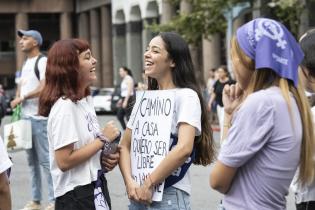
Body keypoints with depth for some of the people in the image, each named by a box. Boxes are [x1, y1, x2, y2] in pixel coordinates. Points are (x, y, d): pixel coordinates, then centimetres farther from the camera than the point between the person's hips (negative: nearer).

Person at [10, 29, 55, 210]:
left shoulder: (43, 61, -9)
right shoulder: (25, 63, 18)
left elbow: (43, 88, -19)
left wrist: (22, 98, -10)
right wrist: (17, 99, 2)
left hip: (39, 118, -9)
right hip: (26, 117, 9)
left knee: (45, 159, -8)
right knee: (32, 160, 12)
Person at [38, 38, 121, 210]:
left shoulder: (86, 100, 7)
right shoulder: (65, 106, -19)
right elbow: (64, 161, -24)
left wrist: (108, 157, -2)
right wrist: (104, 139, -15)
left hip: (95, 187, 8)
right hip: (76, 196, -8)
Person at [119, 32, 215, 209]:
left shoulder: (186, 96, -9)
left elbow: (184, 148, -21)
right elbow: (125, 146, 9)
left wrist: (149, 184, -16)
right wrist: (130, 182, -7)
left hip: (170, 196, -5)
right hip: (139, 195, 6)